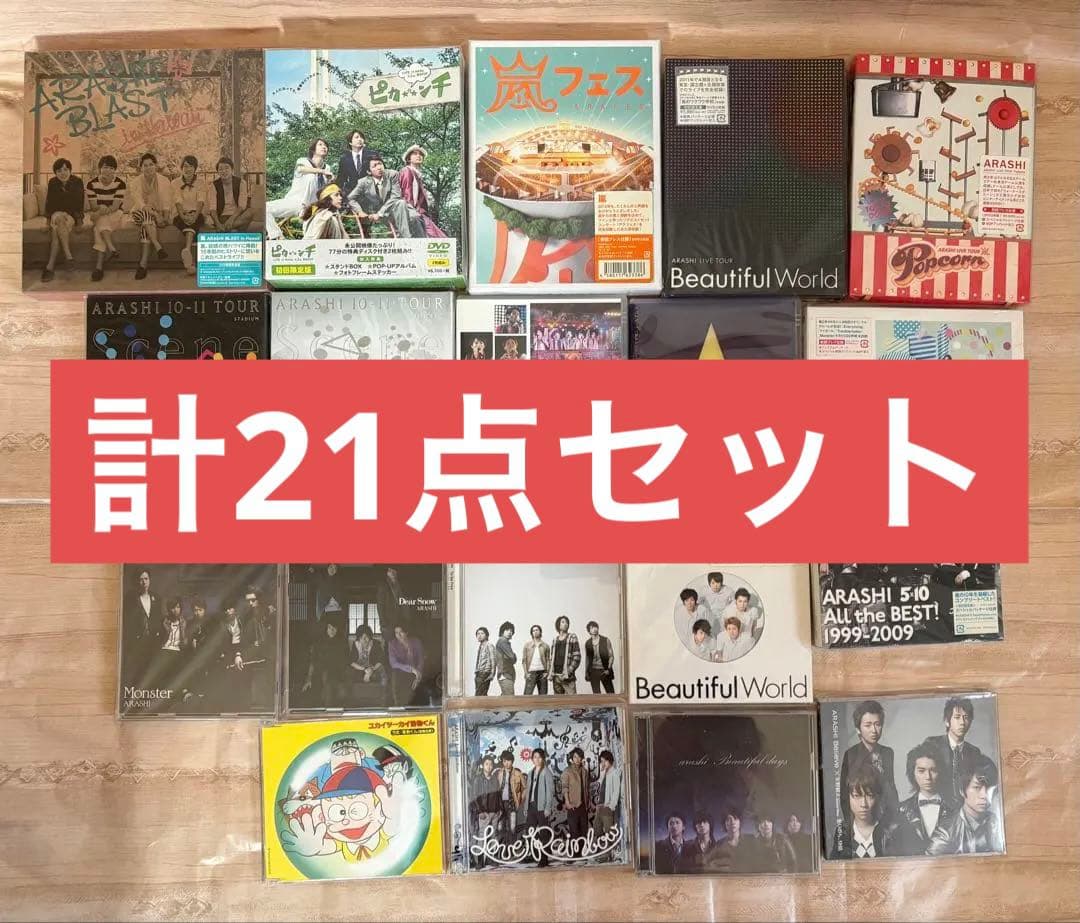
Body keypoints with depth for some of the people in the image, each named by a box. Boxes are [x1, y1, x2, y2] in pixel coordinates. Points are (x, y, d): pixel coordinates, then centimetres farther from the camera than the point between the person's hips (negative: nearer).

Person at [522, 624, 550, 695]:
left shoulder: (545, 645, 9)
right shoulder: (527, 644, 7)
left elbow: (548, 660, 7)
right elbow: (524, 660, 4)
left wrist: (547, 672, -5)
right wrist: (526, 673, -5)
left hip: (542, 673, 2)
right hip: (531, 673, -2)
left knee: (543, 695, 3)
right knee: (527, 694, -10)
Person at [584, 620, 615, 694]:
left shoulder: (606, 640, -2)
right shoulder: (588, 643, 4)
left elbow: (611, 656, -2)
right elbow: (587, 658, 12)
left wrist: (608, 669, -11)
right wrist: (586, 672, 10)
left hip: (604, 671, -1)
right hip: (593, 671, 2)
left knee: (611, 693, 2)